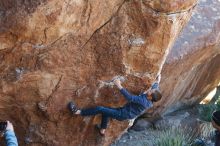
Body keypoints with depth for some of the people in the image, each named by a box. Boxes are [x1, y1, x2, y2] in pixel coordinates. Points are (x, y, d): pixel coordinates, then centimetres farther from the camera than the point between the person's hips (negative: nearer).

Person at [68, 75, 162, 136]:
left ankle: (78, 112, -5)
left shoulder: (143, 101, -31)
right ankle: (102, 130, 40)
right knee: (105, 110, 26)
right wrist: (157, 82, 36)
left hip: (122, 114, -9)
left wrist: (119, 86, -40)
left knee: (100, 109, -11)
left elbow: (129, 97, -39)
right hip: (124, 112, 9)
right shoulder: (150, 101, -4)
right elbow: (155, 88, 17)